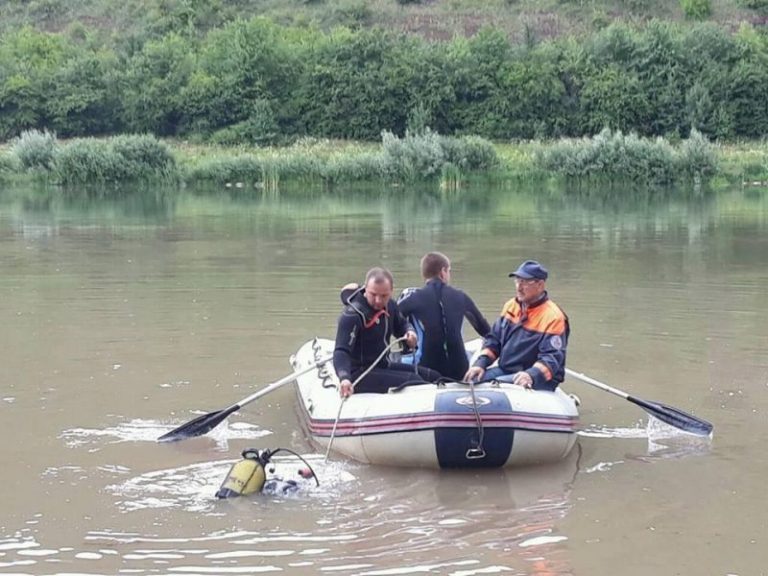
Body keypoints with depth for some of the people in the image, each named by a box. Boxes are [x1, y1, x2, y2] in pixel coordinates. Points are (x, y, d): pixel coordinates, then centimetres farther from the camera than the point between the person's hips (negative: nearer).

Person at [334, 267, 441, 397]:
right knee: (412, 381, -26)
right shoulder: (353, 315, -22)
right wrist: (344, 377, -51)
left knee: (433, 377, 5)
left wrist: (409, 332, -3)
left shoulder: (389, 306, 2)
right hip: (359, 373, -9)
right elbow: (341, 351, -32)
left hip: (383, 365, 9)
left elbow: (402, 324, 23)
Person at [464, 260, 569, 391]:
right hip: (504, 370, 7)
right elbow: (493, 340, 17)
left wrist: (531, 375, -38)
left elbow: (552, 358, -20)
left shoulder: (553, 317, -12)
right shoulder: (510, 306, 11)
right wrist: (481, 363, 0)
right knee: (472, 381, -13)